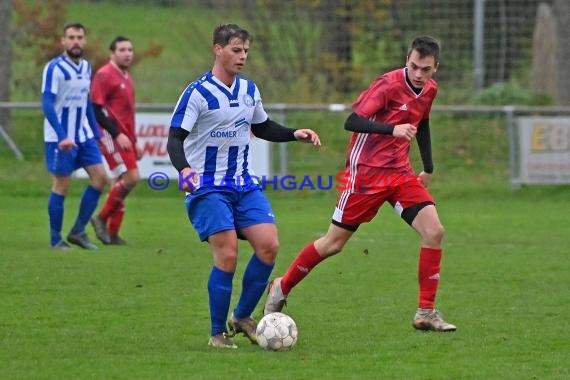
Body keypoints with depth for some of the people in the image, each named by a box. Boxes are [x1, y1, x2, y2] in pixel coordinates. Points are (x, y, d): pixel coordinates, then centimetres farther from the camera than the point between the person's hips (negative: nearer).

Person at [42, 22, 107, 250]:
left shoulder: (86, 67, 10)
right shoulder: (54, 68, -12)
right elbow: (47, 104, -17)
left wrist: (96, 134, 17)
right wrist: (62, 137, -25)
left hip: (83, 135, 7)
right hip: (60, 138, -7)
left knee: (100, 176, -1)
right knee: (61, 185, -3)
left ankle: (78, 231, 7)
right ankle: (56, 239, 8)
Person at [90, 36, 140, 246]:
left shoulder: (126, 77, 18)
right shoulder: (104, 76, -10)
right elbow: (96, 109, -16)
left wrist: (134, 141, 24)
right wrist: (117, 134, -20)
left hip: (124, 137, 9)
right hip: (111, 136, -9)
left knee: (123, 182, 8)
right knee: (131, 178, -16)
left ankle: (113, 233, 13)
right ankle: (102, 218, -4)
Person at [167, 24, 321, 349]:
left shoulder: (249, 90, 9)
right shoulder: (197, 93, -11)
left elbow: (262, 127, 25)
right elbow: (175, 139, -15)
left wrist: (294, 134, 8)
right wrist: (184, 169, -34)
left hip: (244, 184, 6)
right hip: (208, 188, -6)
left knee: (269, 246, -9)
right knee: (228, 255, -16)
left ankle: (243, 317, 9)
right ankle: (218, 332, -1)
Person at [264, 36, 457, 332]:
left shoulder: (429, 90, 4)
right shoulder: (389, 85, -19)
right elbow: (351, 121, -26)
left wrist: (428, 168, 24)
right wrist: (393, 129, -38)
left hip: (400, 173, 6)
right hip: (365, 172, -6)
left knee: (434, 232, -11)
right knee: (334, 243, 1)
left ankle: (426, 313, -5)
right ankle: (281, 288, 22)